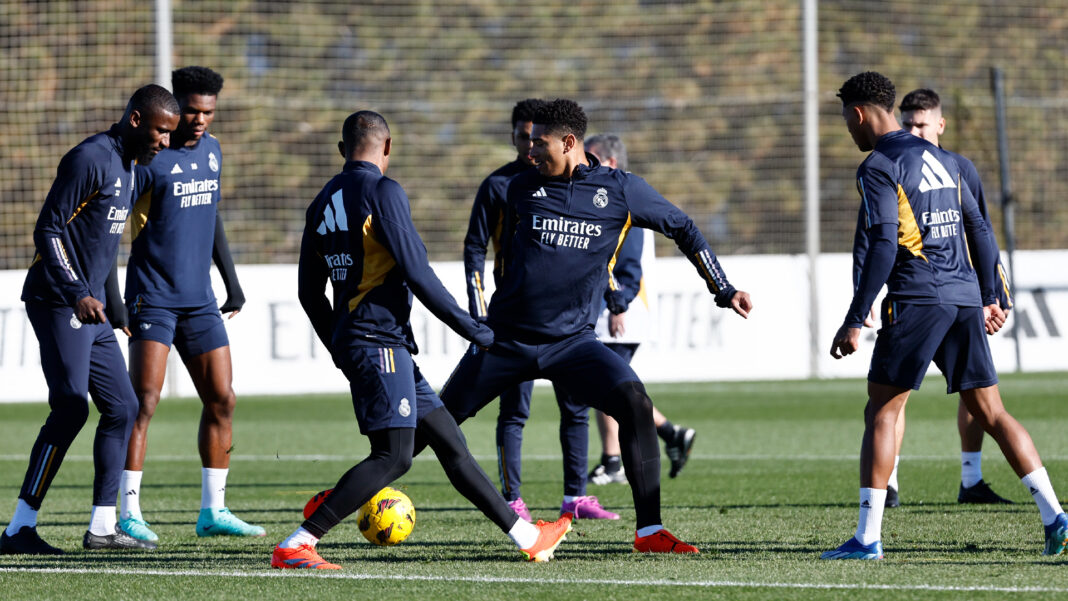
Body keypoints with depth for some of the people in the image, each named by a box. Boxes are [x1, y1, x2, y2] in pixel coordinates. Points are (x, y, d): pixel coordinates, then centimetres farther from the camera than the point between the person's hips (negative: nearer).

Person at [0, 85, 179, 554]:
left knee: (122, 408, 8)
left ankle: (102, 527, 12)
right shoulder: (90, 159, -14)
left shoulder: (127, 166, 15)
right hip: (59, 304, -10)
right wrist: (78, 294, -23)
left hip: (89, 306, 10)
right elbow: (47, 230, -17)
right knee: (71, 409, -14)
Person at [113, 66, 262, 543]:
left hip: (199, 300, 7)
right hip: (153, 298, -7)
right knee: (145, 400, -13)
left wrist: (231, 280, 24)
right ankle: (128, 513, -12)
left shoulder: (211, 151, 12)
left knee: (221, 400, 5)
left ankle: (213, 511, 13)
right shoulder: (148, 158, -10)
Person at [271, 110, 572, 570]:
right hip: (380, 340, -9)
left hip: (352, 341, 9)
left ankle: (525, 536, 17)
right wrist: (471, 329, -6)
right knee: (393, 457, -12)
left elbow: (310, 293, 19)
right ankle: (295, 546, -18)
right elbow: (417, 273, -14)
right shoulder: (382, 192, -9)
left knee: (449, 441, 13)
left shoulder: (324, 201, 15)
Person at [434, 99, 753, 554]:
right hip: (506, 338, 2)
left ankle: (649, 531, -20)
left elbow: (681, 228, 9)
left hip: (573, 341, -2)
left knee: (635, 402, -23)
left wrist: (723, 290, 8)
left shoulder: (620, 190, -1)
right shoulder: (523, 188, 4)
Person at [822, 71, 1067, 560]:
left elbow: (882, 248, -14)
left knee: (881, 410, -1)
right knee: (990, 411, 9)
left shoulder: (878, 167, -6)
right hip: (964, 297, 7)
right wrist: (989, 298, 27)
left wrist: (854, 322, -14)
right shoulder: (942, 159, 18)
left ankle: (868, 538, -6)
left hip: (917, 299, -7)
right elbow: (979, 231, 20)